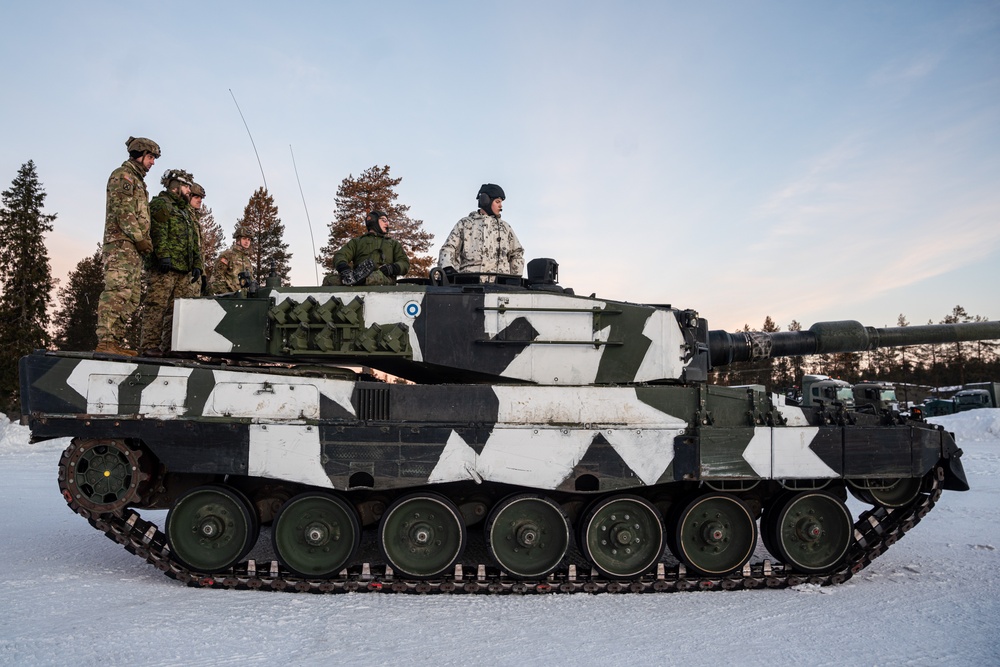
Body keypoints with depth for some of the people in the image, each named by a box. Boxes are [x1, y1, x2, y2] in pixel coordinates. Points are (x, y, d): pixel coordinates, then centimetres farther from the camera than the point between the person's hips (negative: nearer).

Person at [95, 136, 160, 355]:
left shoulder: (138, 180, 28)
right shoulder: (122, 175, -1)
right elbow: (122, 211, -13)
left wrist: (144, 242, 15)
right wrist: (140, 238, -17)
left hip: (134, 248, 10)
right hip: (121, 243, -10)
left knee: (131, 298, 6)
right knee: (117, 292, -16)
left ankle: (116, 341, 6)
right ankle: (106, 341, -20)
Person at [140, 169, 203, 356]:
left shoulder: (187, 211, 29)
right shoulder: (161, 204, 3)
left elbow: (195, 242, 27)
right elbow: (158, 231, -12)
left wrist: (197, 264, 16)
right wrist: (163, 255, -23)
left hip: (184, 270, 8)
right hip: (164, 266, -8)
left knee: (176, 310, 4)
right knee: (157, 306, -10)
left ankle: (169, 346, 6)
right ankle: (150, 346, -10)